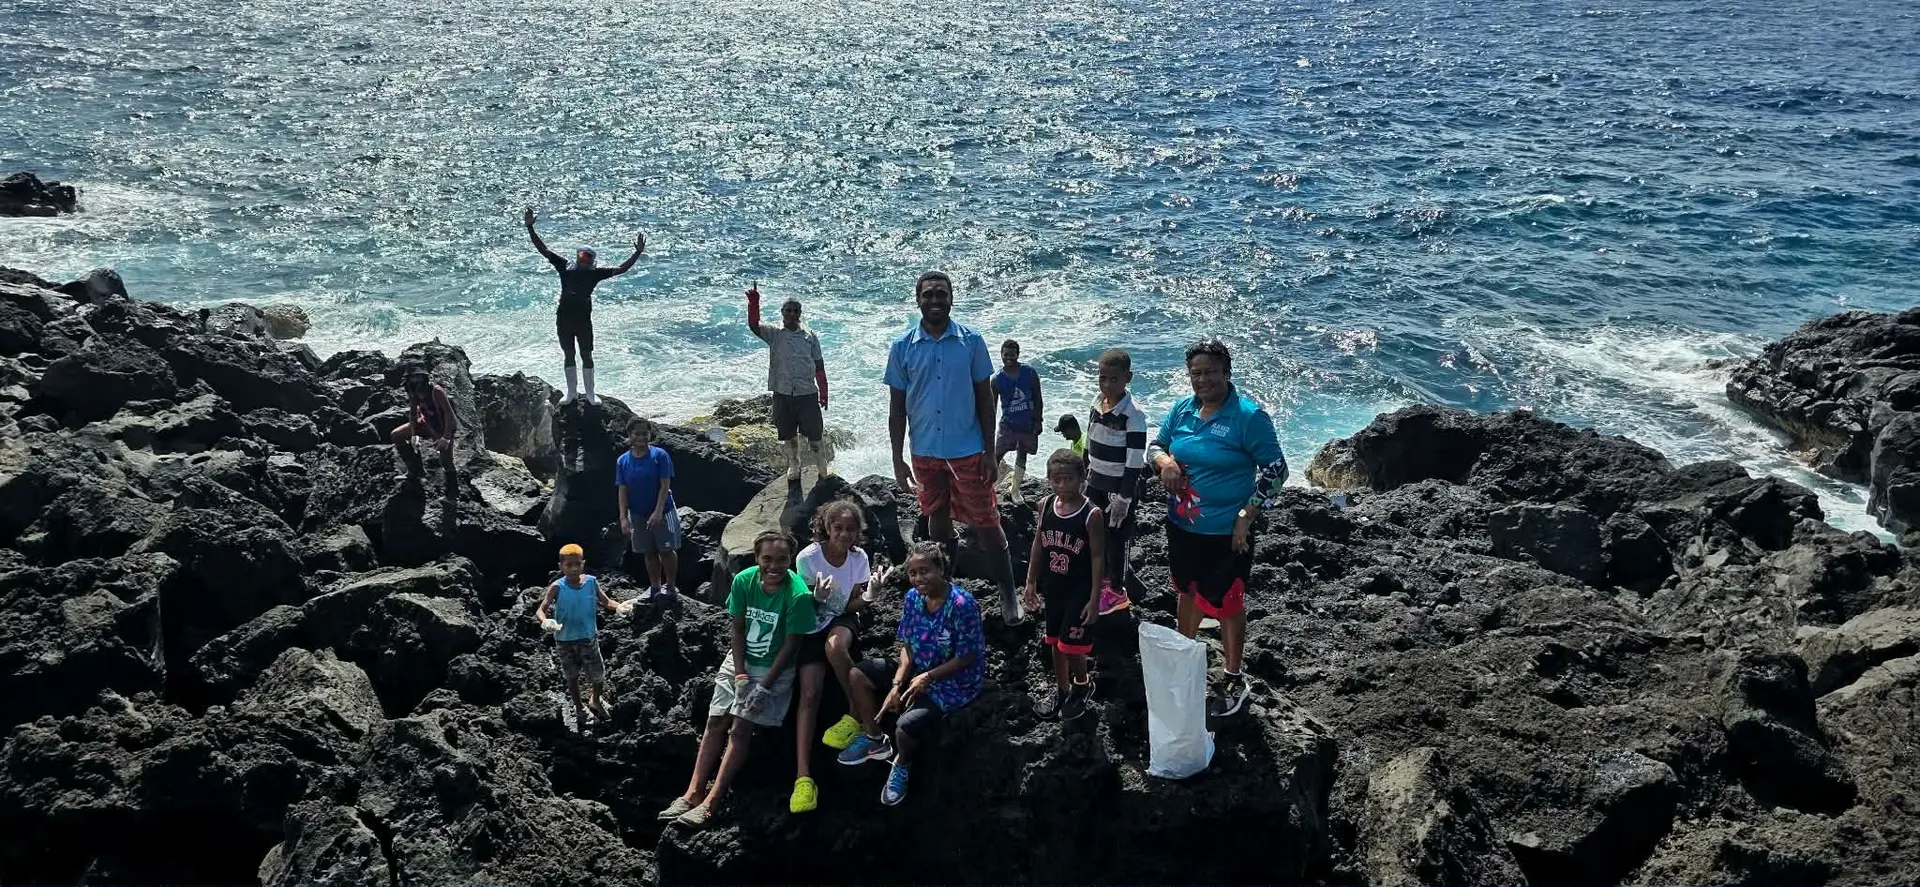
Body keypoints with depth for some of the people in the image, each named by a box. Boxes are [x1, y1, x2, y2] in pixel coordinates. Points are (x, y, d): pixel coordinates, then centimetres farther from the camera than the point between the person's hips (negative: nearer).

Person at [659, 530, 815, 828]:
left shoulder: (797, 595, -22)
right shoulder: (744, 580, -10)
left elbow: (791, 645, -17)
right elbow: (738, 629, -3)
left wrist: (764, 686, -18)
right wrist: (740, 675, -12)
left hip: (774, 669, -4)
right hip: (741, 660, 4)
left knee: (740, 729, -14)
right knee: (715, 722, -4)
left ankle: (711, 803, -14)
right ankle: (693, 793, -2)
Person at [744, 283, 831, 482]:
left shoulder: (810, 336, 6)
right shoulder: (774, 334, 3)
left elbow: (819, 367, 8)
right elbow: (754, 326, -15)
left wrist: (823, 393, 6)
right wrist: (753, 303, -31)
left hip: (808, 394, -1)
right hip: (782, 395, 1)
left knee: (815, 435, 2)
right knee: (788, 436, 13)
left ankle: (823, 470, 16)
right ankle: (794, 468, 31)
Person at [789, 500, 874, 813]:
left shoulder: (859, 557, -11)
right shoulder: (808, 557, -17)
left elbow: (851, 605, -8)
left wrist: (866, 598, -29)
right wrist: (817, 597, -32)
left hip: (844, 620, 0)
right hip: (812, 626, 0)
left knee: (834, 646, -38)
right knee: (809, 694, -17)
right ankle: (804, 776, -22)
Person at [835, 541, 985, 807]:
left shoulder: (961, 603, -26)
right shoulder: (913, 597, -5)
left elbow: (966, 658, -20)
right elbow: (907, 645, 1)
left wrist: (927, 677, -25)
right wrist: (896, 684, -13)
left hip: (953, 682, -8)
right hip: (918, 670, 8)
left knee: (905, 727, -29)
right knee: (858, 674, -1)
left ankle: (902, 763, 8)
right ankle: (874, 739, 18)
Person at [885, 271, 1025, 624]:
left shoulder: (971, 341, -5)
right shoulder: (902, 347, -2)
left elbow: (985, 397, -1)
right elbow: (897, 406, 3)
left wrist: (990, 451, -4)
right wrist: (897, 459, 1)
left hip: (967, 451, -2)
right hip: (925, 453, 2)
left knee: (986, 522, 2)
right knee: (938, 521, 16)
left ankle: (1008, 592, 13)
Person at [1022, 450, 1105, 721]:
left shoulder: (1092, 514, -19)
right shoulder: (1045, 505, -5)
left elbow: (1098, 558, -15)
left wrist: (1095, 599, -14)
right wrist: (1032, 582, 10)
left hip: (1079, 593, -5)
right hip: (1053, 589, 5)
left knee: (1071, 646, 1)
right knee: (1055, 642, 18)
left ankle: (1083, 686, 29)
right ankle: (1061, 689, 38)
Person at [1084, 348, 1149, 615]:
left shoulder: (1133, 415, -20)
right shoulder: (1097, 404, 1)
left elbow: (1135, 461, -20)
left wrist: (1125, 497, -21)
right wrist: (1084, 476, 18)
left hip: (1119, 486, -6)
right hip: (1096, 483, 7)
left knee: (1116, 538, 5)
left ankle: (1117, 591, 20)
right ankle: (1104, 578, 34)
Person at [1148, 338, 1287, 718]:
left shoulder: (1248, 416, -17)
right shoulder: (1182, 409, 1)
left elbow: (1275, 469, -15)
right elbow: (1157, 444, 14)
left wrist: (1245, 517, -17)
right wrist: (1164, 460, -12)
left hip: (1225, 532, -6)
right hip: (1182, 525, 6)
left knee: (1227, 604, 5)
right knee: (1187, 591, 24)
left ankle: (1233, 680, 22)